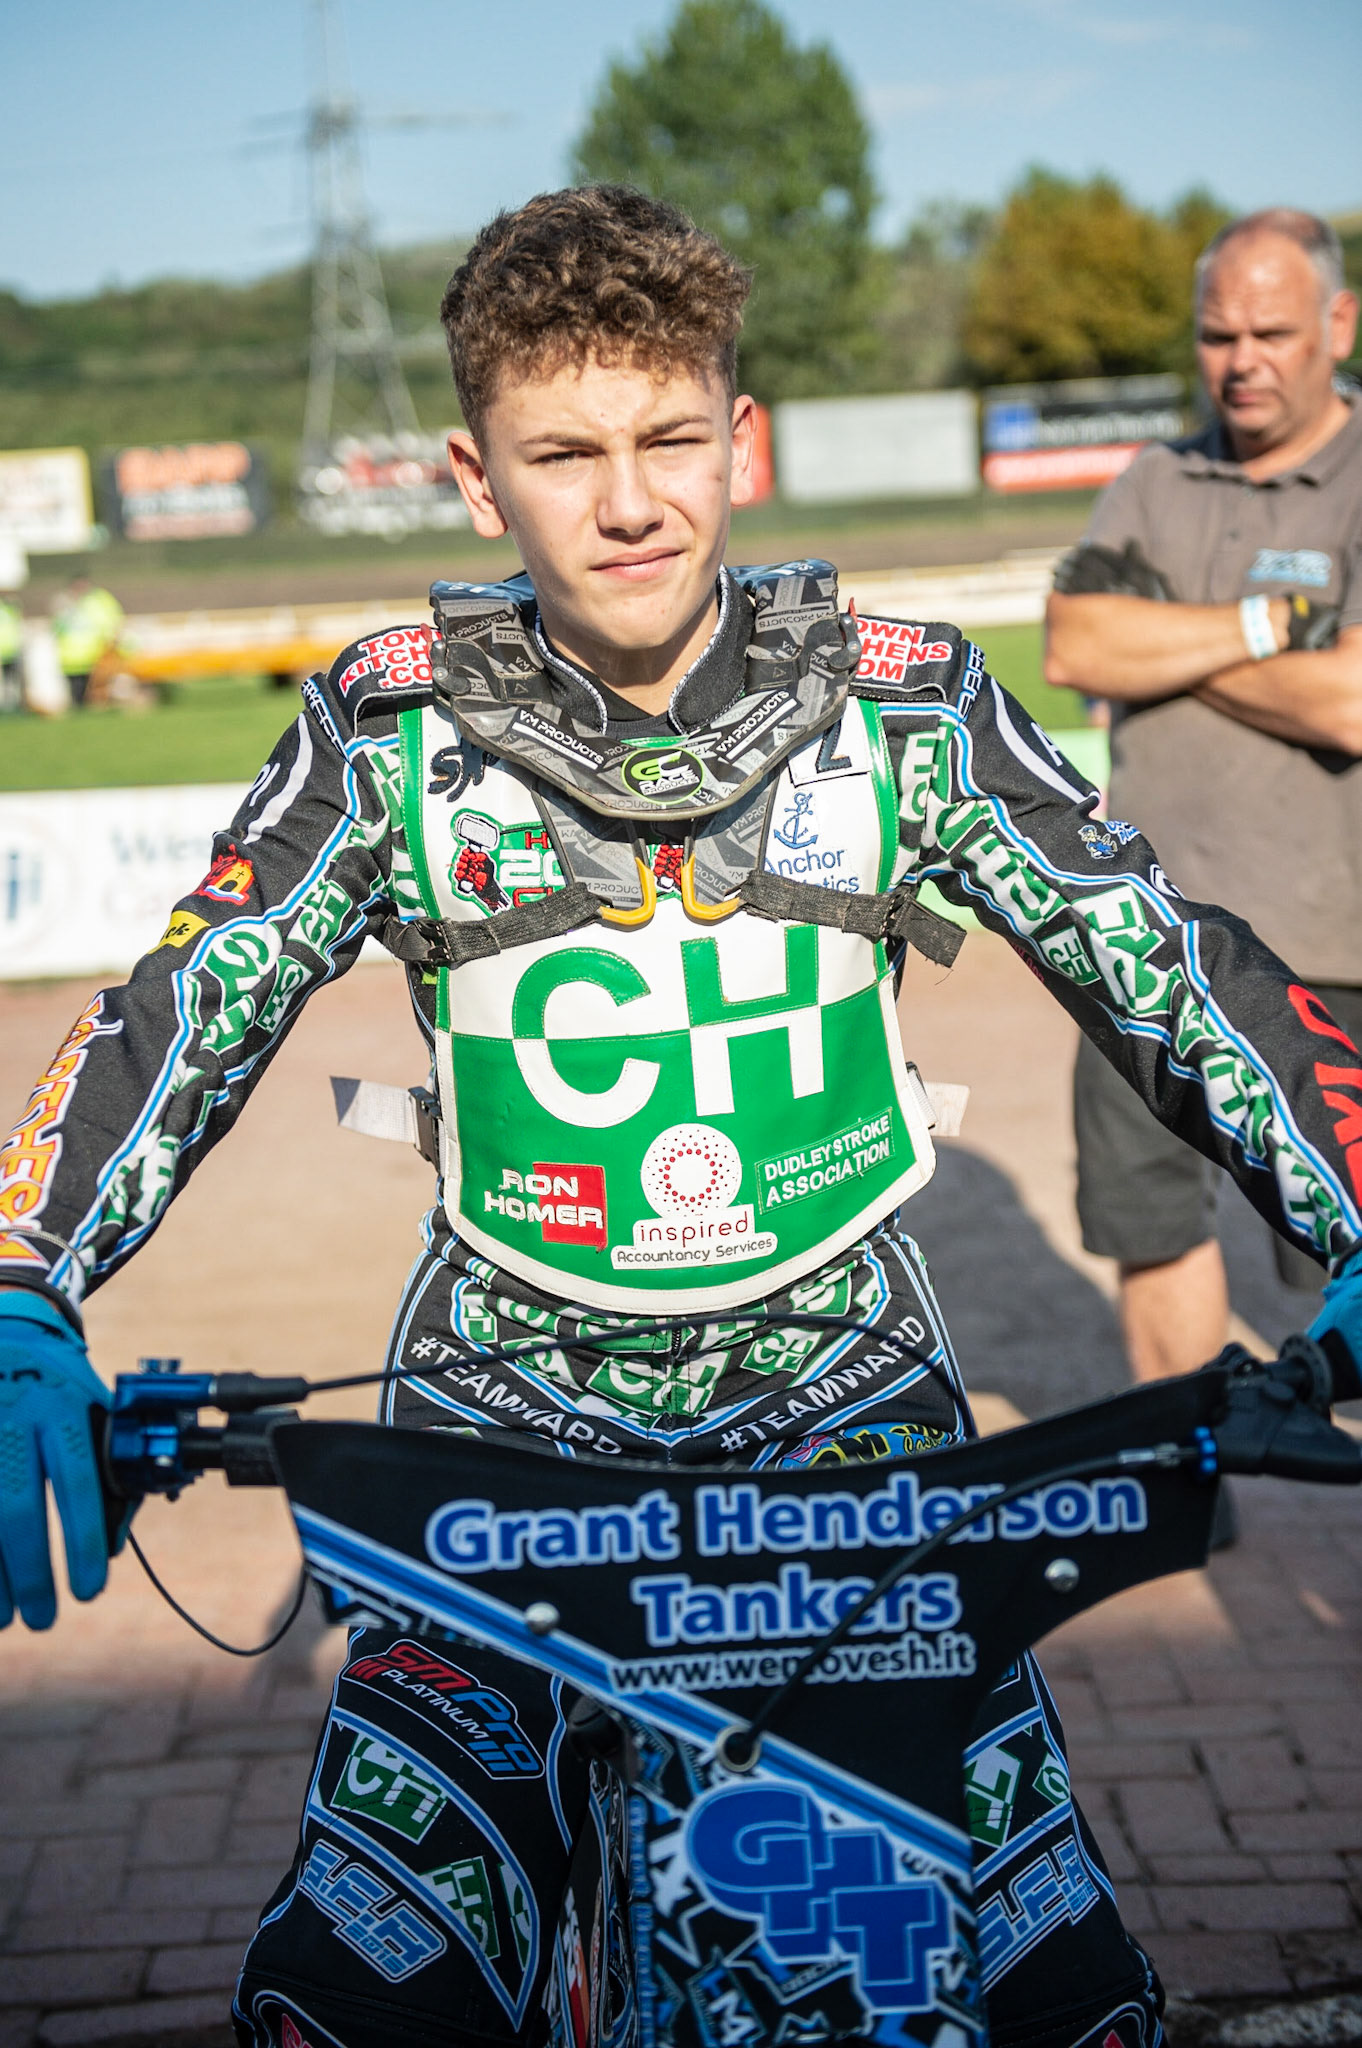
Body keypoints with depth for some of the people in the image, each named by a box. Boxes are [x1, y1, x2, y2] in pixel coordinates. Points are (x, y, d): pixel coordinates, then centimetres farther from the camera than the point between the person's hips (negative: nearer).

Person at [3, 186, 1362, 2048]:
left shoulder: (908, 704, -5)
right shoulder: (392, 726, -5)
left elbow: (1169, 969, -4)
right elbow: (179, 1018, -5)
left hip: (847, 1404, 0)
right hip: (512, 1413, 0)